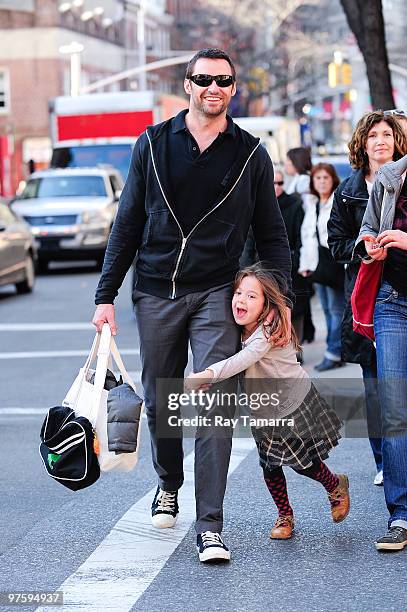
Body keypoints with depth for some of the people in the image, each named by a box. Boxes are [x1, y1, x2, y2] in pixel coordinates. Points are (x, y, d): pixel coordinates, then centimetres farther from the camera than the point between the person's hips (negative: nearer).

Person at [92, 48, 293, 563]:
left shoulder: (251, 155, 5)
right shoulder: (154, 144, 5)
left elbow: (271, 235, 9)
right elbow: (127, 224, 8)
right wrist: (106, 295, 3)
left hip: (215, 294, -2)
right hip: (155, 293, 2)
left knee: (213, 405, -11)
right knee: (159, 401, 11)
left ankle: (210, 527, -10)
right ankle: (168, 485, 38)